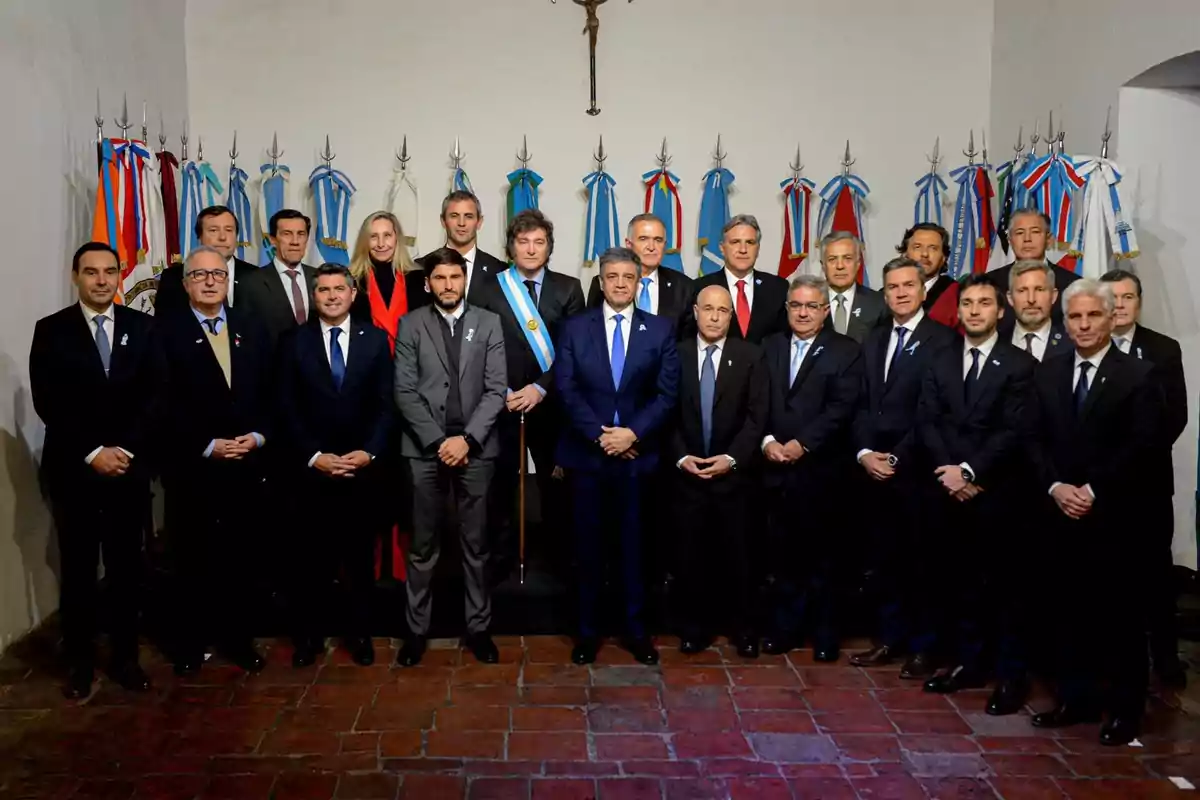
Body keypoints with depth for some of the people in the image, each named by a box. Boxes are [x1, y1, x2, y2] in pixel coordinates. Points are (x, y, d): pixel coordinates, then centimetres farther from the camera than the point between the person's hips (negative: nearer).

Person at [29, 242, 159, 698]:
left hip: (130, 466, 1)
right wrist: (92, 452, -13)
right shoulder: (51, 331, 1)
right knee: (78, 570, 7)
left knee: (126, 567, 7)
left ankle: (125, 657, 20)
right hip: (73, 468, -1)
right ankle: (79, 662, 20)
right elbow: (48, 404, -6)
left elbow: (153, 396, 0)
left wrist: (125, 449, -11)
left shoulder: (142, 326, 5)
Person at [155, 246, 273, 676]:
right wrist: (208, 445, -14)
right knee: (192, 558, 9)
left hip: (247, 463, 3)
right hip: (191, 466, -3)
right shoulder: (165, 332, -2)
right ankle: (191, 641, 24)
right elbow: (164, 403, -8)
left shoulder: (252, 328, 10)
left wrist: (259, 435, -7)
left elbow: (269, 390, 8)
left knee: (242, 556, 8)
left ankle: (237, 636, 23)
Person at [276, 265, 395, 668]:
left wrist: (368, 452, -11)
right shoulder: (293, 341, 4)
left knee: (360, 553, 10)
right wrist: (313, 456, -10)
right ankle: (308, 634, 22)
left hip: (362, 466, 1)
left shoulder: (375, 339, 5)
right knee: (311, 555, 7)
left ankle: (359, 632, 24)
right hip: (311, 468, 0)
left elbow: (385, 404, 2)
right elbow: (287, 408, -1)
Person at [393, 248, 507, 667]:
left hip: (475, 448, 1)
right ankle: (417, 629, 18)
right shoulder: (411, 325, 3)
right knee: (423, 545, 6)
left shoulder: (488, 323, 5)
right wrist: (438, 441, -11)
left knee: (475, 544, 8)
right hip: (425, 449, 0)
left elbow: (496, 389, -1)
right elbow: (405, 391, -3)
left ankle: (478, 627, 19)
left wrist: (466, 438, -11)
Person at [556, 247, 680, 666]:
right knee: (589, 544, 8)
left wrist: (633, 433, -14)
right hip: (587, 453, 0)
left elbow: (667, 393, -2)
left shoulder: (660, 329, 4)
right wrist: (600, 435, -13)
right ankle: (588, 630, 20)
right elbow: (566, 390, -4)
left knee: (634, 543, 8)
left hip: (637, 453, 0)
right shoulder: (574, 328, 4)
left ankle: (635, 628, 20)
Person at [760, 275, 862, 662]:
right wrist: (767, 440, -10)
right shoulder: (769, 346, 11)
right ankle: (786, 625, 22)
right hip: (777, 468, 3)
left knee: (823, 554, 7)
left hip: (822, 470, -3)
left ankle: (825, 631, 20)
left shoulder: (846, 351, 0)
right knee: (785, 553, 9)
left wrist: (802, 443, -17)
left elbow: (841, 408, -10)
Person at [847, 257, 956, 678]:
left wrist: (896, 458, -12)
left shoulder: (942, 340, -6)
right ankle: (890, 639, 22)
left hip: (916, 470, -6)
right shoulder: (872, 341, 16)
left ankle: (923, 647, 15)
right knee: (885, 559, 11)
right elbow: (862, 405, 13)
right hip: (873, 469, 6)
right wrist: (865, 452, -2)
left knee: (920, 561, 3)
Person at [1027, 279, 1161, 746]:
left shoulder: (1138, 375, -3)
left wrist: (1093, 491, -15)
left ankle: (1125, 708, 16)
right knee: (1069, 611, 9)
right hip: (1062, 513, 4)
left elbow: (1142, 447, -10)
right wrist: (1056, 488, -8)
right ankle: (1075, 699, 21)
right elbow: (1036, 441, 7)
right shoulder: (1048, 374, 10)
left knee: (1121, 614, 4)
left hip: (1116, 516, -4)